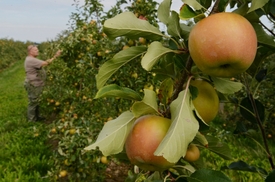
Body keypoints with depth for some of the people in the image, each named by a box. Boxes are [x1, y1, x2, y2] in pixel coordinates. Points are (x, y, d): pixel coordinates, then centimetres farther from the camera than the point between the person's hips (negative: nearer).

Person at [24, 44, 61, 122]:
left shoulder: (31, 60, 14)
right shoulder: (31, 60, -22)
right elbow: (45, 63, -27)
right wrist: (55, 56, -26)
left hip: (36, 85, 11)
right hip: (33, 85, -11)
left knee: (35, 102, 20)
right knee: (33, 102, 2)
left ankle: (36, 116, 33)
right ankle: (32, 120, 14)